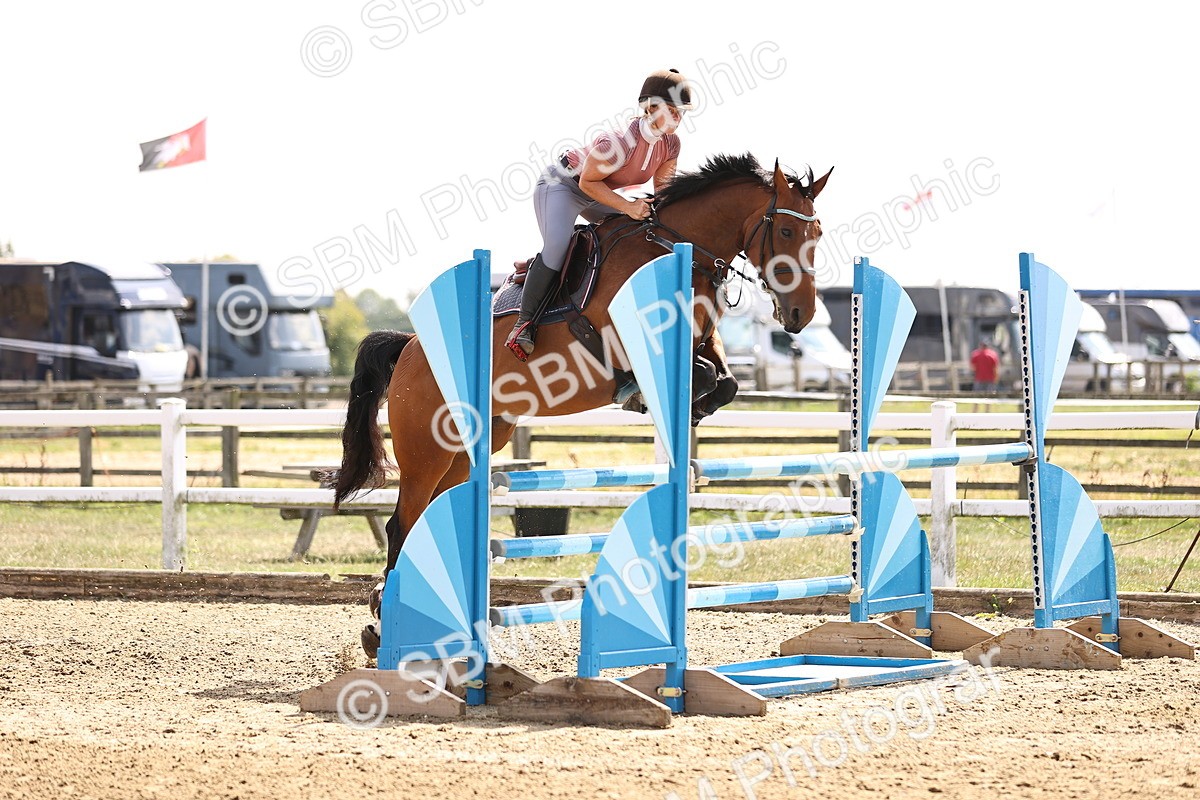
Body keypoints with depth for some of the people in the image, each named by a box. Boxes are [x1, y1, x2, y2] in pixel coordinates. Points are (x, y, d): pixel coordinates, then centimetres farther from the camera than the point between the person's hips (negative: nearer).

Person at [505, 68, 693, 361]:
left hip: (599, 193, 8)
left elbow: (663, 188, -1)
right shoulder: (619, 143, -36)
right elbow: (588, 182, -27)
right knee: (557, 247, -27)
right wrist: (627, 206, -34)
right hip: (562, 183, -8)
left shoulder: (671, 144, -13)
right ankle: (526, 320, -16)